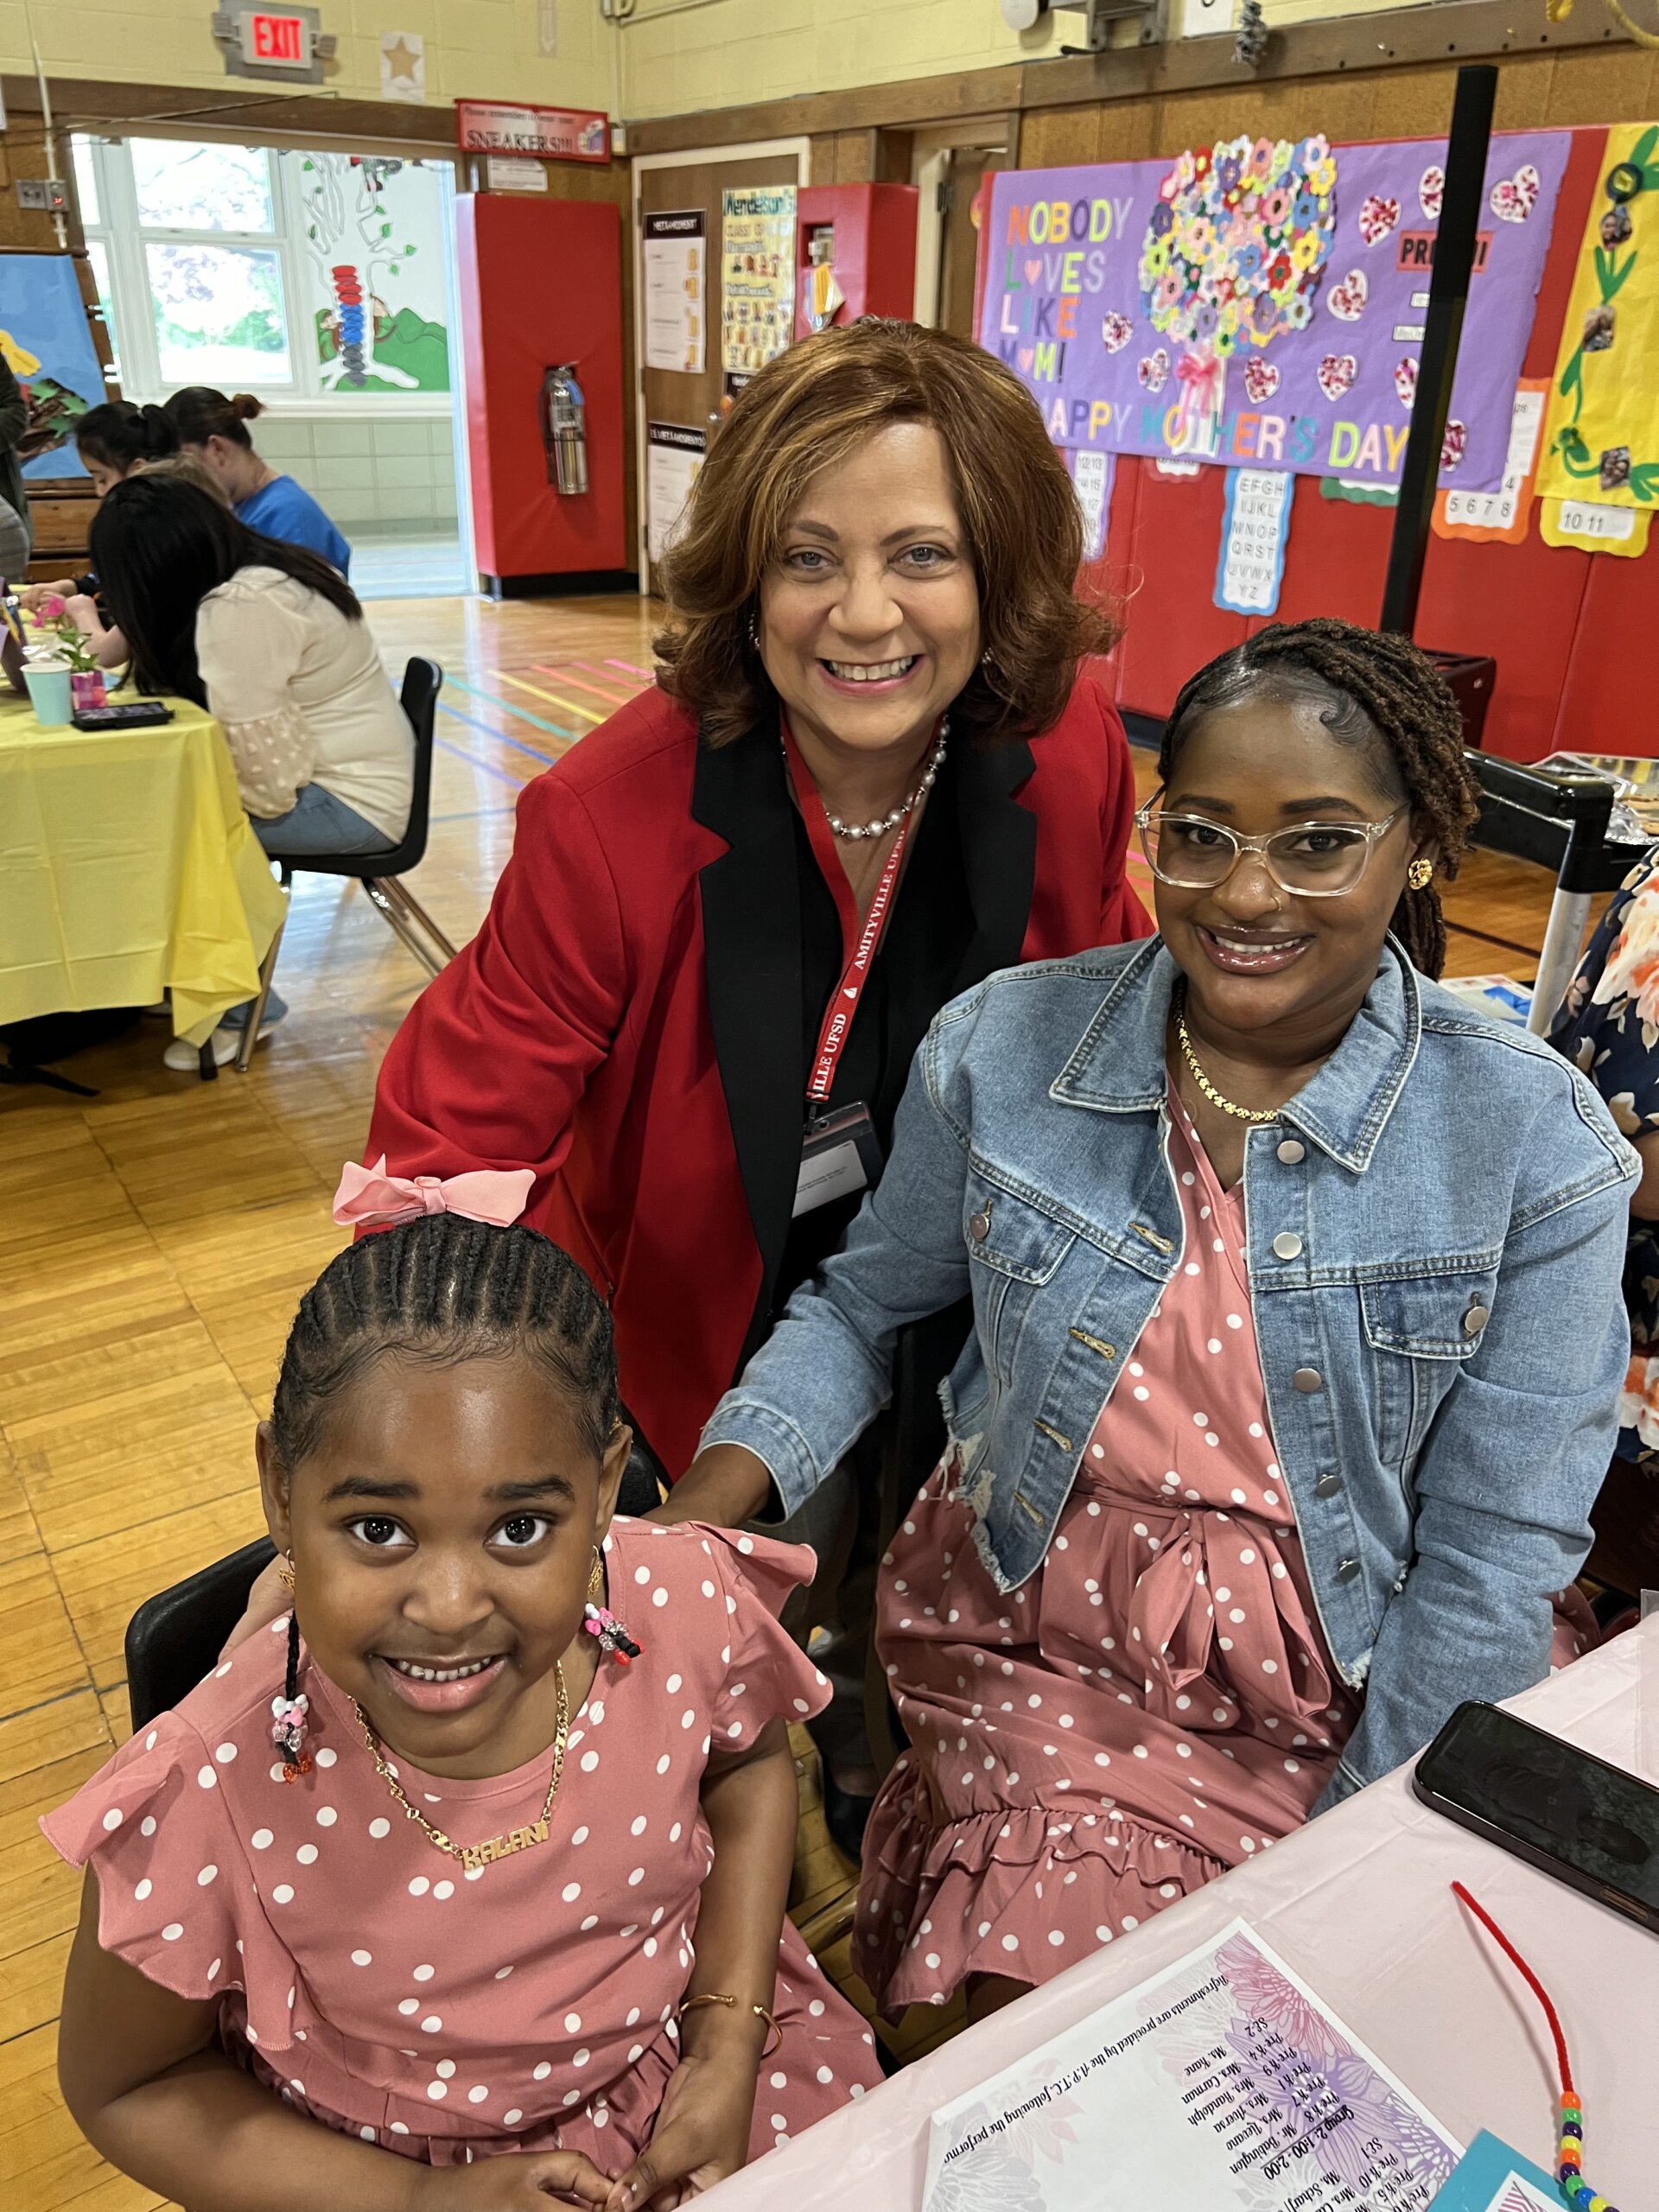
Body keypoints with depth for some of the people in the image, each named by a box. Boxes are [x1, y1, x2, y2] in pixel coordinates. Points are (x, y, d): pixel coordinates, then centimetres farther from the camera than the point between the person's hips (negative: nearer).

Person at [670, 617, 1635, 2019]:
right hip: (1043, 1643, 0)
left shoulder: (1533, 1144, -12)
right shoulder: (1003, 1048, -9)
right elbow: (861, 1303, 4)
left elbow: (1492, 1556, -8)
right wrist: (707, 1507, -11)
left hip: (1352, 1685, 1)